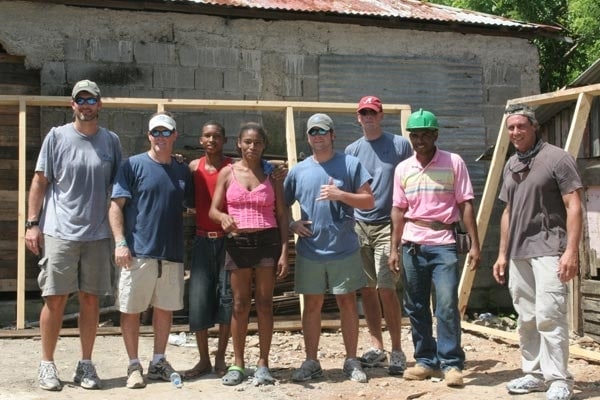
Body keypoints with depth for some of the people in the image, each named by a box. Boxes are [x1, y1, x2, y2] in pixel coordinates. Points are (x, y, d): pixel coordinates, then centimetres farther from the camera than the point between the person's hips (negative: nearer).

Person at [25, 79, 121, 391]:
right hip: (59, 232, -2)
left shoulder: (111, 141, 7)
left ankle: (86, 364, 18)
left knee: (90, 299, 7)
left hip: (97, 234, 2)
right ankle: (47, 364, 13)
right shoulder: (57, 137, 1)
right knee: (55, 298, 0)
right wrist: (32, 223, -4)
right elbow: (40, 182, 2)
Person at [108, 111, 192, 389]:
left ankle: (158, 362, 25)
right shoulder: (134, 165, -2)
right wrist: (120, 242, -15)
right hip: (138, 252, -4)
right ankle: (134, 366, 14)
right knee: (131, 310, 1)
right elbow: (116, 206, -6)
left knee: (165, 308, 11)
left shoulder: (183, 171, 12)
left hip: (172, 254, 4)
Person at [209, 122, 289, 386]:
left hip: (267, 241, 0)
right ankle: (237, 364, 13)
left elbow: (282, 215, 3)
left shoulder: (272, 174, 4)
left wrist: (284, 251, -5)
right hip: (237, 242, 0)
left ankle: (263, 364, 11)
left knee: (264, 303, 3)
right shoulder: (228, 173, 4)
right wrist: (223, 217, -21)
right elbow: (213, 209, 3)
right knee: (240, 304, 5)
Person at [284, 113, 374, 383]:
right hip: (310, 251, 2)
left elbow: (369, 201, -4)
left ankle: (351, 361, 16)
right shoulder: (298, 170, 7)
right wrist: (291, 225, -2)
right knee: (312, 305, 8)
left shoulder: (350, 164, 0)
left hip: (344, 250, -2)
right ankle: (311, 362, 17)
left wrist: (340, 194, -18)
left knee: (347, 303, 6)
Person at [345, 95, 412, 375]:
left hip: (388, 226, -4)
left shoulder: (400, 145, 2)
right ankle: (376, 346, 19)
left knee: (386, 288, -10)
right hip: (358, 226, 4)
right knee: (366, 288, 8)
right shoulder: (351, 150, 12)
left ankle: (397, 350, 1)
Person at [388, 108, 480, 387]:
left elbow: (465, 205, -3)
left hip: (443, 244, -4)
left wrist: (475, 245, -8)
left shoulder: (453, 163, -1)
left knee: (447, 305, -9)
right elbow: (399, 210, 12)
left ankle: (451, 363, 1)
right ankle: (426, 360, 19)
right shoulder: (402, 169, 8)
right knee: (416, 307, 8)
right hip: (412, 245, 4)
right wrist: (394, 248, 8)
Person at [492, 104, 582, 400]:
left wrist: (572, 250, -18)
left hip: (548, 250, -7)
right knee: (526, 318, 11)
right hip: (518, 253, 7)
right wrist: (502, 253, 18)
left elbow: (574, 207, -10)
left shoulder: (556, 158, -6)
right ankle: (534, 374, 22)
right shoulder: (511, 165, 16)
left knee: (549, 316, -12)